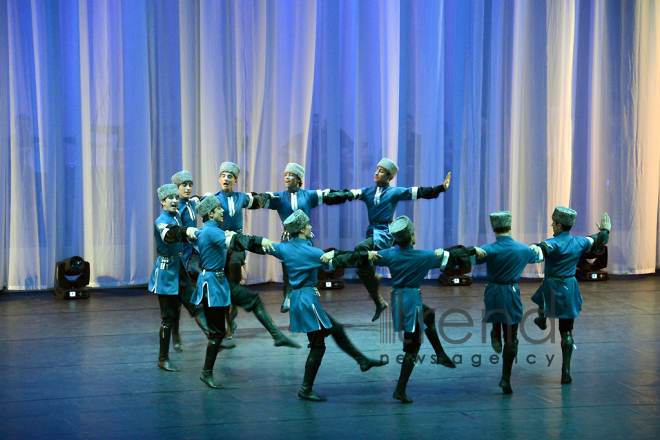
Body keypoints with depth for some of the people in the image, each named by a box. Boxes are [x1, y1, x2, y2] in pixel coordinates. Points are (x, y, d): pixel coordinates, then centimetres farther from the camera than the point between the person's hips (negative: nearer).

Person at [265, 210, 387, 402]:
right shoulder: (309, 252, -19)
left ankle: (363, 361, 28)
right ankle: (305, 390, 5)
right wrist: (366, 256, -14)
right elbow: (337, 261, -19)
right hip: (307, 298, -10)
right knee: (317, 346, -1)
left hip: (297, 297, 10)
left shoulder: (284, 248, 4)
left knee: (336, 329, 19)